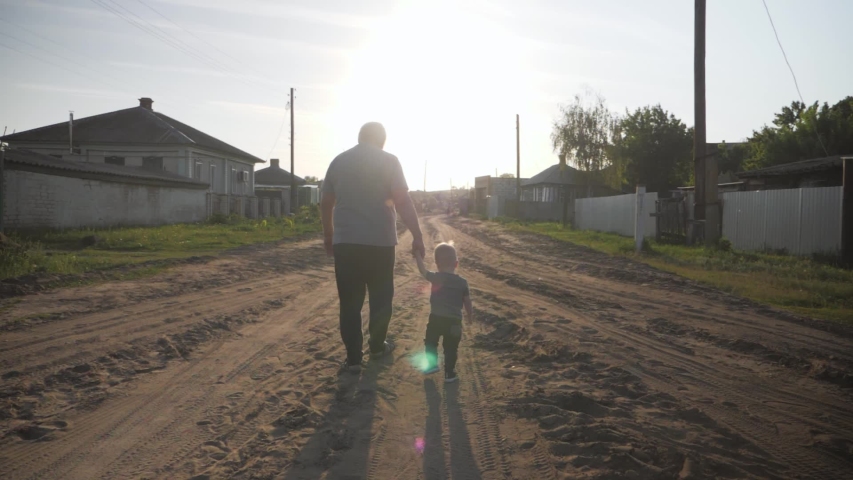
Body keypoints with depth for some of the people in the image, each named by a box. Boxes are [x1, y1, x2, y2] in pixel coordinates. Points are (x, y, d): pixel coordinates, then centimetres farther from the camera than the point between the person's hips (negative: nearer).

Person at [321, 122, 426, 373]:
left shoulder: (338, 161, 10)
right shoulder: (388, 160, -3)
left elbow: (326, 203, 14)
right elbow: (403, 202, -11)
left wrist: (328, 235, 24)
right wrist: (417, 236, -8)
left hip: (344, 242, 3)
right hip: (379, 242, -3)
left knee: (350, 301, 5)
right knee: (380, 297, 14)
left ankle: (353, 357, 6)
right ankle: (377, 347, 27)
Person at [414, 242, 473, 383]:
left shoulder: (436, 278, -6)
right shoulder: (462, 282, -1)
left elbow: (423, 271, 10)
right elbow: (467, 302, 6)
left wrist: (418, 257, 25)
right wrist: (470, 314, 24)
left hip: (436, 318, 0)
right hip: (454, 321, 1)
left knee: (430, 342, 23)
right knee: (450, 348, 11)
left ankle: (432, 364, 30)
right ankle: (449, 374, 14)